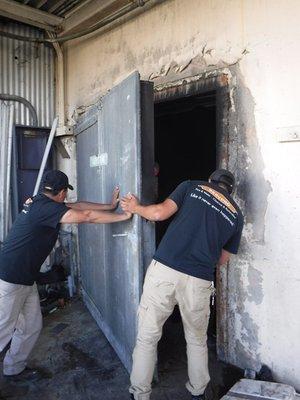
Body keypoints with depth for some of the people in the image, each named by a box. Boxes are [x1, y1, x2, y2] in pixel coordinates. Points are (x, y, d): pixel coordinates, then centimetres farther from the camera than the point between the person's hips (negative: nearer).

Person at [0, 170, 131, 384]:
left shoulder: (39, 202, 7)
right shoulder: (46, 207, -22)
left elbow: (78, 205, 9)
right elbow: (87, 216, -25)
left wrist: (110, 206, 8)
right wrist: (123, 216, -17)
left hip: (25, 277, 10)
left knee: (32, 326, 16)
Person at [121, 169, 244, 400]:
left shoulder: (192, 186, 10)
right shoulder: (236, 214, 16)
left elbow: (160, 213, -4)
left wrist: (135, 208, 14)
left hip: (164, 268, -2)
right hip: (199, 281, 2)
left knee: (147, 337, 14)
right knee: (197, 341, 25)